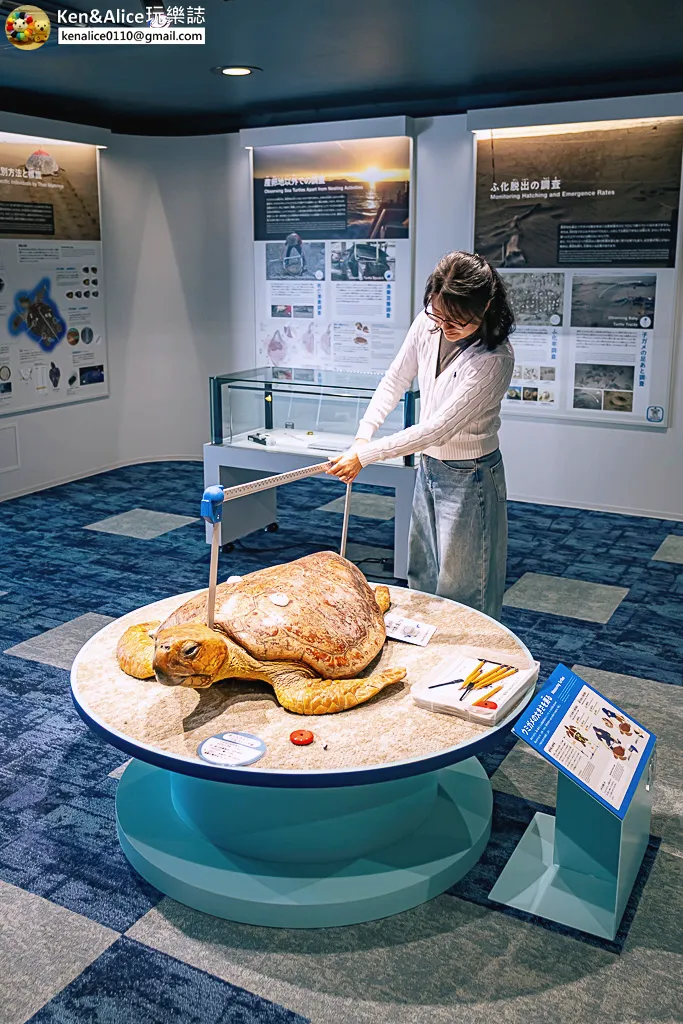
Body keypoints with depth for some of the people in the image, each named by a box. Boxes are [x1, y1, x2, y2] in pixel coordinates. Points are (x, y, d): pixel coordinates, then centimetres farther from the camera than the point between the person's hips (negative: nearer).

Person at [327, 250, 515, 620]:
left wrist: (365, 456, -25)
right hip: (429, 466, 7)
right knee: (419, 576, 21)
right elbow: (395, 380, 6)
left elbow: (440, 428, -28)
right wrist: (363, 434, -5)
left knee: (459, 590, 3)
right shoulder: (429, 322, -8)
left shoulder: (494, 360, -28)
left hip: (468, 478, -7)